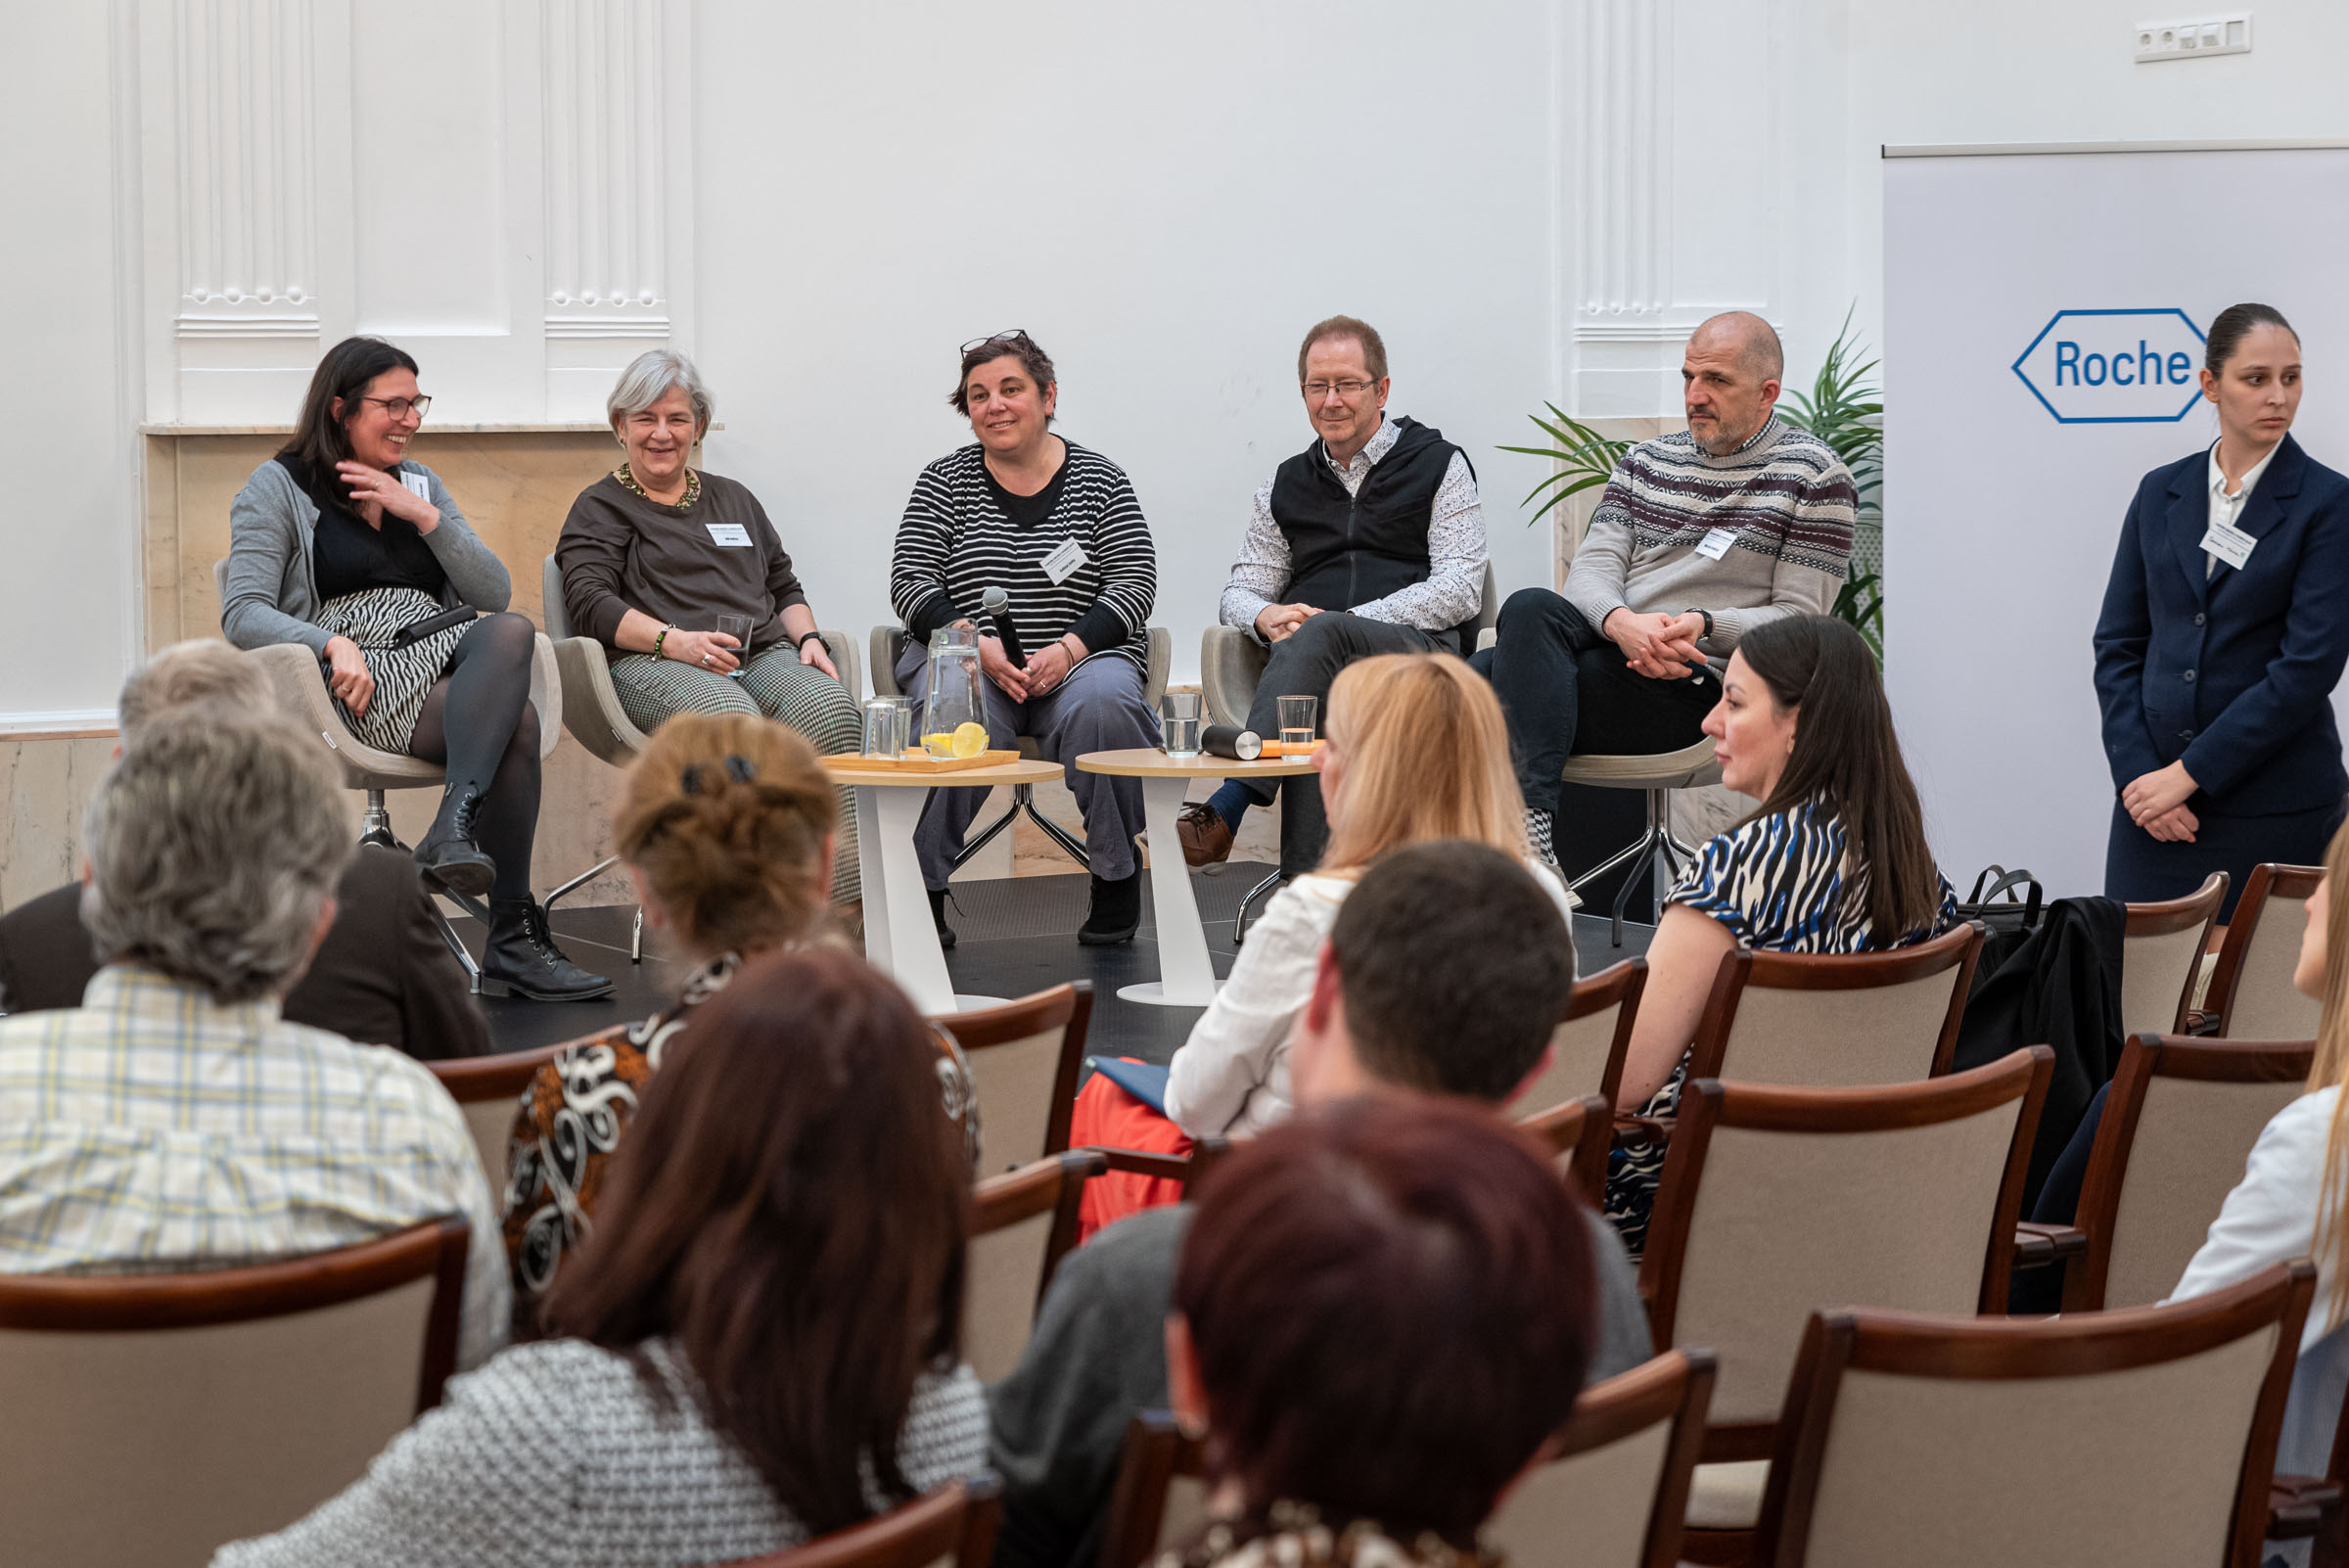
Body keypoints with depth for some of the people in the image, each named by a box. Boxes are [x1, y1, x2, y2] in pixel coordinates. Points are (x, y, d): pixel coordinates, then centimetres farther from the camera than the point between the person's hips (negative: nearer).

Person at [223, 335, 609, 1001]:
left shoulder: (420, 484, 24)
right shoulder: (277, 488, 7)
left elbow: (495, 594, 13)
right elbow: (243, 615, -5)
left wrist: (424, 516, -1)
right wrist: (334, 642, -23)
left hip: (450, 658, 5)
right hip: (365, 680, -5)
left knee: (511, 632, -33)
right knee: (516, 722, -32)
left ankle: (455, 825, -42)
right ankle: (512, 936, -35)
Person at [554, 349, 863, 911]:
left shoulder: (735, 500, 31)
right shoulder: (601, 508, 16)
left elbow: (784, 586, 30)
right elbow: (592, 603, 0)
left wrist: (808, 639, 7)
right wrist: (674, 640, -16)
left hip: (763, 654, 4)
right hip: (654, 666, -4)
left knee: (831, 710, -32)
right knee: (731, 717, -41)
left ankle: (847, 903, -42)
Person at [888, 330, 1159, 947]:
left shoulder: (1100, 480, 8)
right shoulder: (945, 481, 9)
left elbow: (1134, 583, 1)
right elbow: (910, 580, 1)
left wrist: (1068, 649, -16)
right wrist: (978, 645, -17)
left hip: (1082, 657, 0)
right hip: (964, 660, 0)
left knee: (1101, 704, -34)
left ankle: (1117, 877, -18)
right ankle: (920, 886, -25)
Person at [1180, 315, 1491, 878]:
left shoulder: (1439, 466, 12)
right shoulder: (1286, 485, 25)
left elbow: (1459, 590, 0)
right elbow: (1239, 593, 23)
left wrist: (1345, 621, -12)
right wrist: (1267, 615, -6)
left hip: (1416, 648, -3)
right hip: (1316, 663, 3)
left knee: (1320, 635, -37)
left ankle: (1226, 810, -44)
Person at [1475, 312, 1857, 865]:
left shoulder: (1815, 477, 4)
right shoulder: (1646, 461, 21)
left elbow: (1800, 617, -1)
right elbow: (1592, 568, 9)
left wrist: (1704, 626, -19)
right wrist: (1623, 623, -16)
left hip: (1699, 682, -5)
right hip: (1609, 647, 5)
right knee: (1531, 608, -30)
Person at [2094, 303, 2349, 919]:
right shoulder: (2161, 493, 9)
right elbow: (2117, 644, 9)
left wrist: (2191, 772, -13)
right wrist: (2137, 773, -5)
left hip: (2275, 808, -3)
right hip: (2155, 800, 3)